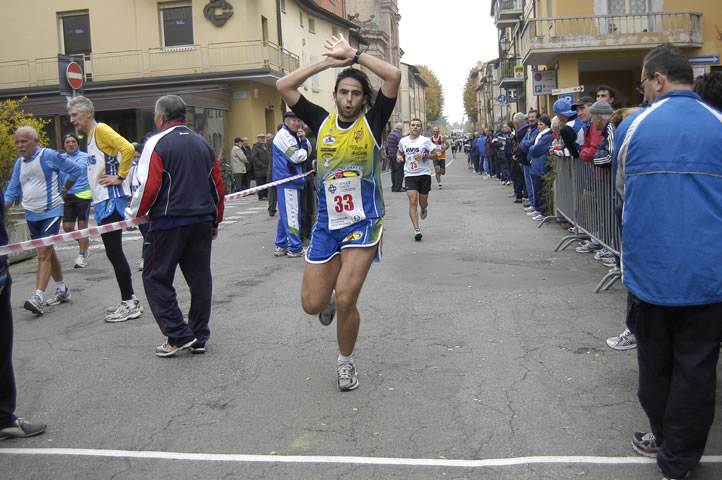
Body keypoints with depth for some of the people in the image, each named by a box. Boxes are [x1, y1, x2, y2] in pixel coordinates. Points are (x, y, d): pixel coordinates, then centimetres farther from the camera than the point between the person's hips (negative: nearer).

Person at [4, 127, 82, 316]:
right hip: (31, 215, 7)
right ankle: (62, 290, 30)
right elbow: (12, 192, 10)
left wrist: (63, 190, -1)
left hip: (51, 212, -7)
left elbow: (75, 169, -6)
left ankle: (37, 297, -19)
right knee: (47, 253, 16)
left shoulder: (49, 156, -12)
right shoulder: (19, 163, 8)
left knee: (44, 253, -14)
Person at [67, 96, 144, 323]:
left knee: (114, 252, -7)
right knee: (113, 252, 12)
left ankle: (129, 303, 0)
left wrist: (120, 177, -17)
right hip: (102, 201, 10)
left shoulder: (101, 129, -9)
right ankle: (129, 300, 19)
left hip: (111, 199, -10)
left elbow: (128, 149, -24)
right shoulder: (91, 135, 19)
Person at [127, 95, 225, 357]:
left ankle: (179, 336, 2)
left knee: (156, 278, 5)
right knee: (200, 278, 10)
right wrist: (215, 221, 24)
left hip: (169, 223, -6)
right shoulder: (203, 143, 13)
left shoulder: (157, 143, -7)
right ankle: (199, 338, 17)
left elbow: (148, 186, -15)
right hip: (202, 222, 6)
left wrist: (134, 212, 3)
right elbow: (218, 186, 14)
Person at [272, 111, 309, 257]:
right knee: (292, 214, -8)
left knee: (285, 214, 13)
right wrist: (303, 151, 2)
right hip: (287, 179, -11)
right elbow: (296, 156, -18)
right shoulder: (283, 135, -11)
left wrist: (303, 140, -1)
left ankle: (281, 246, 20)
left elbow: (307, 153, 15)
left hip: (291, 178, 11)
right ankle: (295, 248, -4)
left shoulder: (293, 135, 20)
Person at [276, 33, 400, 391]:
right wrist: (327, 61, -1)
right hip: (326, 222, 3)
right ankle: (330, 298, 43)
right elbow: (283, 86, 1)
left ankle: (345, 361, 16)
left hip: (363, 222, -3)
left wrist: (353, 55, -6)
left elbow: (394, 76, -12)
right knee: (312, 304, 3)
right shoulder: (322, 122, 6)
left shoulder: (372, 122, 0)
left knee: (345, 300, -12)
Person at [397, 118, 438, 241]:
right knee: (413, 201, -14)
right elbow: (399, 152, 25)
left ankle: (424, 209, 49)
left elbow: (435, 155, -2)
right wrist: (399, 157, 3)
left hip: (424, 174, -1)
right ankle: (416, 229, -15)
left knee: (423, 202, 8)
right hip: (409, 175, 1)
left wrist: (424, 155, -18)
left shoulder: (425, 141, -4)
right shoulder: (403, 141, 6)